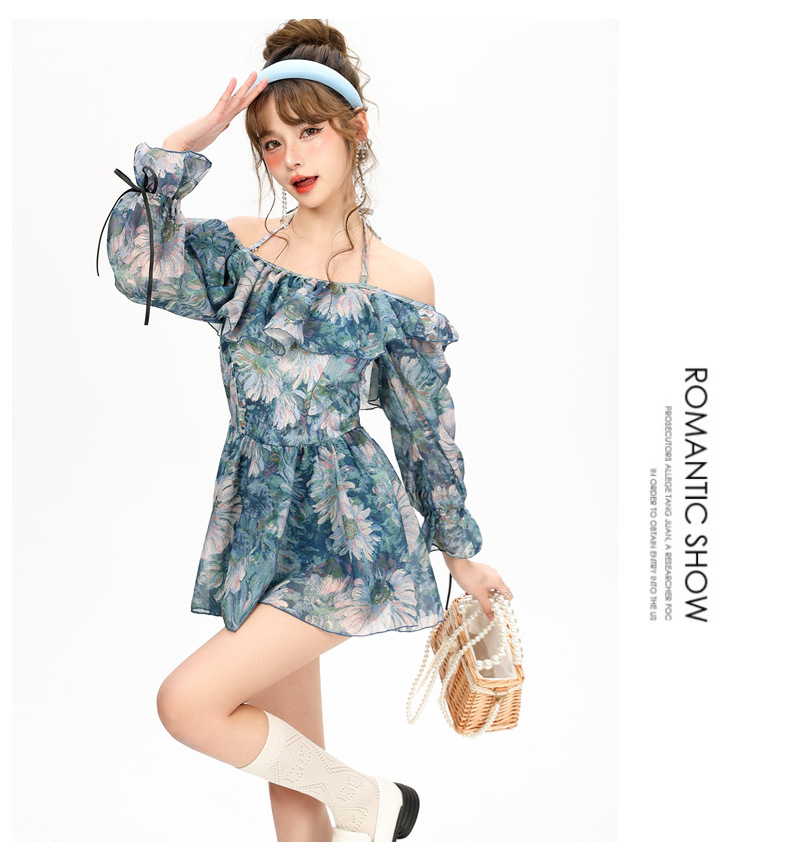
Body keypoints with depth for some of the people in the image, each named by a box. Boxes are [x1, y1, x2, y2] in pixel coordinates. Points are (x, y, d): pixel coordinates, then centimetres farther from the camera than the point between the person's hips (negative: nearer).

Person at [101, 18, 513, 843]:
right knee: (291, 781, 11)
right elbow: (136, 261, -15)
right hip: (259, 528, 5)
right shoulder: (239, 248, 5)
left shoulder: (401, 283, -4)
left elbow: (426, 430, 3)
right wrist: (196, 136, -13)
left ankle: (369, 804, 9)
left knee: (189, 703, -13)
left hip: (346, 536, -5)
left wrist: (461, 552, 10)